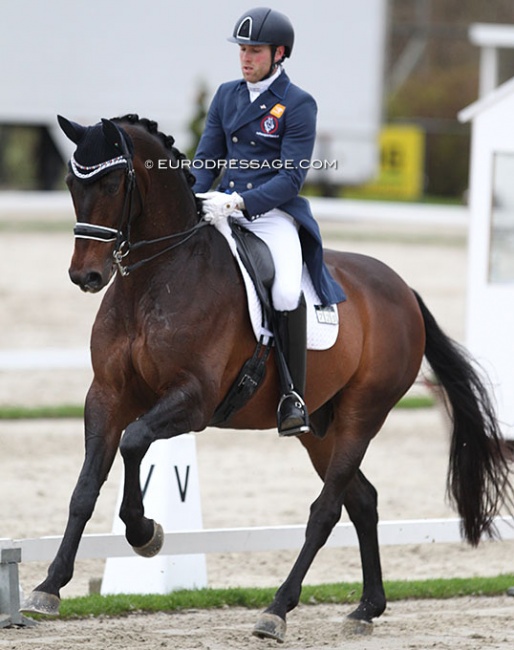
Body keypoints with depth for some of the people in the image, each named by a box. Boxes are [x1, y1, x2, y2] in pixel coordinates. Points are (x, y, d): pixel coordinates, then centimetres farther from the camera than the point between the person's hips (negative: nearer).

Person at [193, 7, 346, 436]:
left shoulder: (299, 105, -4)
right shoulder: (226, 96, 13)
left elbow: (291, 178, -11)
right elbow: (206, 159, 14)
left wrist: (238, 202, -24)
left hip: (274, 215, -5)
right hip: (224, 212, 5)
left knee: (287, 293, -30)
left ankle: (293, 397, -17)